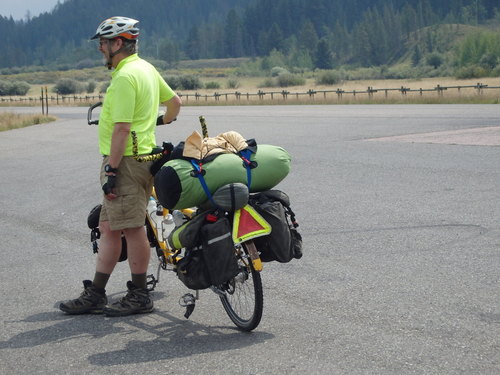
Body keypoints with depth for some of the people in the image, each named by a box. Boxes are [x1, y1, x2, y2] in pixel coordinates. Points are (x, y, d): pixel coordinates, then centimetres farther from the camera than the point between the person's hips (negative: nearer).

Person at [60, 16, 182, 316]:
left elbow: (122, 128, -21)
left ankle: (140, 296, 6)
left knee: (132, 228, -3)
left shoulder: (125, 76, -17)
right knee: (108, 227, 12)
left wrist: (112, 170, -20)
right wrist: (165, 121, 46)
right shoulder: (147, 69, 14)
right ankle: (95, 295, 16)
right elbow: (175, 102, 25)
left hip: (127, 161, -11)